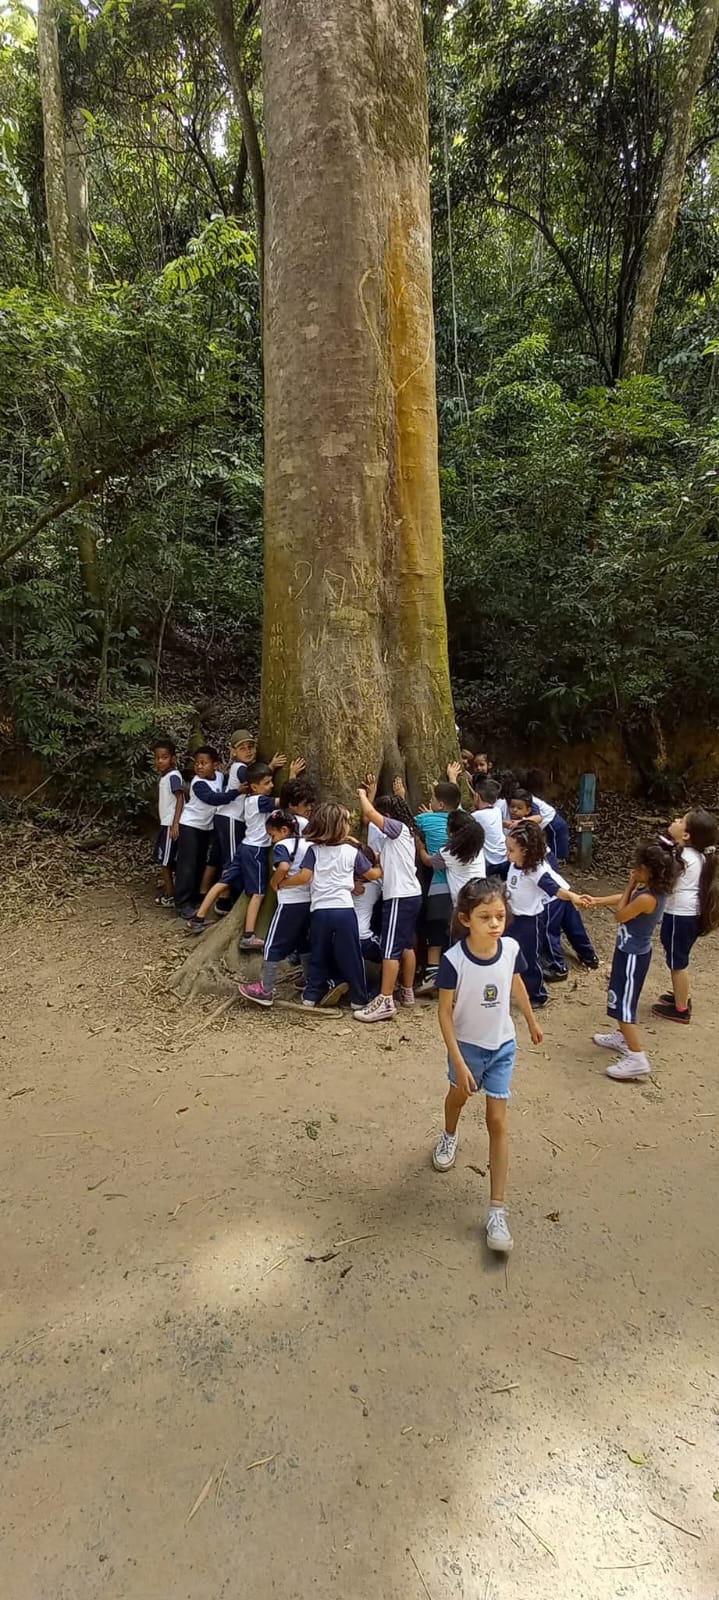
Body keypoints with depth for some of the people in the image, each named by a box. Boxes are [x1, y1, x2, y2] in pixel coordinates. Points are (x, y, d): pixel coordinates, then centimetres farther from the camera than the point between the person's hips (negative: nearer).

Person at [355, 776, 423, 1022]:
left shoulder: (398, 827, -11)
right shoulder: (400, 832, 14)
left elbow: (370, 814, -20)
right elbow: (370, 817, 23)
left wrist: (363, 795, -2)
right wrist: (371, 795, 23)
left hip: (400, 897, -10)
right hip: (410, 895, 10)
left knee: (390, 948, -10)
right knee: (406, 945, 16)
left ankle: (385, 1002, -10)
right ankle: (407, 993, 26)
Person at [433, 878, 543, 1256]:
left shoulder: (511, 949, -20)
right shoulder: (453, 960, -30)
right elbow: (445, 1013, -20)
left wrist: (532, 1021, 16)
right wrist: (458, 1062, -21)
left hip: (502, 1046, 1)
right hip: (467, 1045, -1)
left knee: (497, 1121, 2)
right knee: (459, 1095, 27)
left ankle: (497, 1209, 11)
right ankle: (449, 1136, 61)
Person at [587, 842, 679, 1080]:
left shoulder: (647, 898, -31)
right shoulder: (654, 889, -3)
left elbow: (620, 915, -15)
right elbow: (625, 899, 12)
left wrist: (631, 885, -13)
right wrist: (597, 900, 14)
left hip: (632, 954, -9)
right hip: (632, 950, 9)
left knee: (623, 1003, -2)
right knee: (621, 997, 25)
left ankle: (637, 1059, 2)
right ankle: (622, 1037, 42)